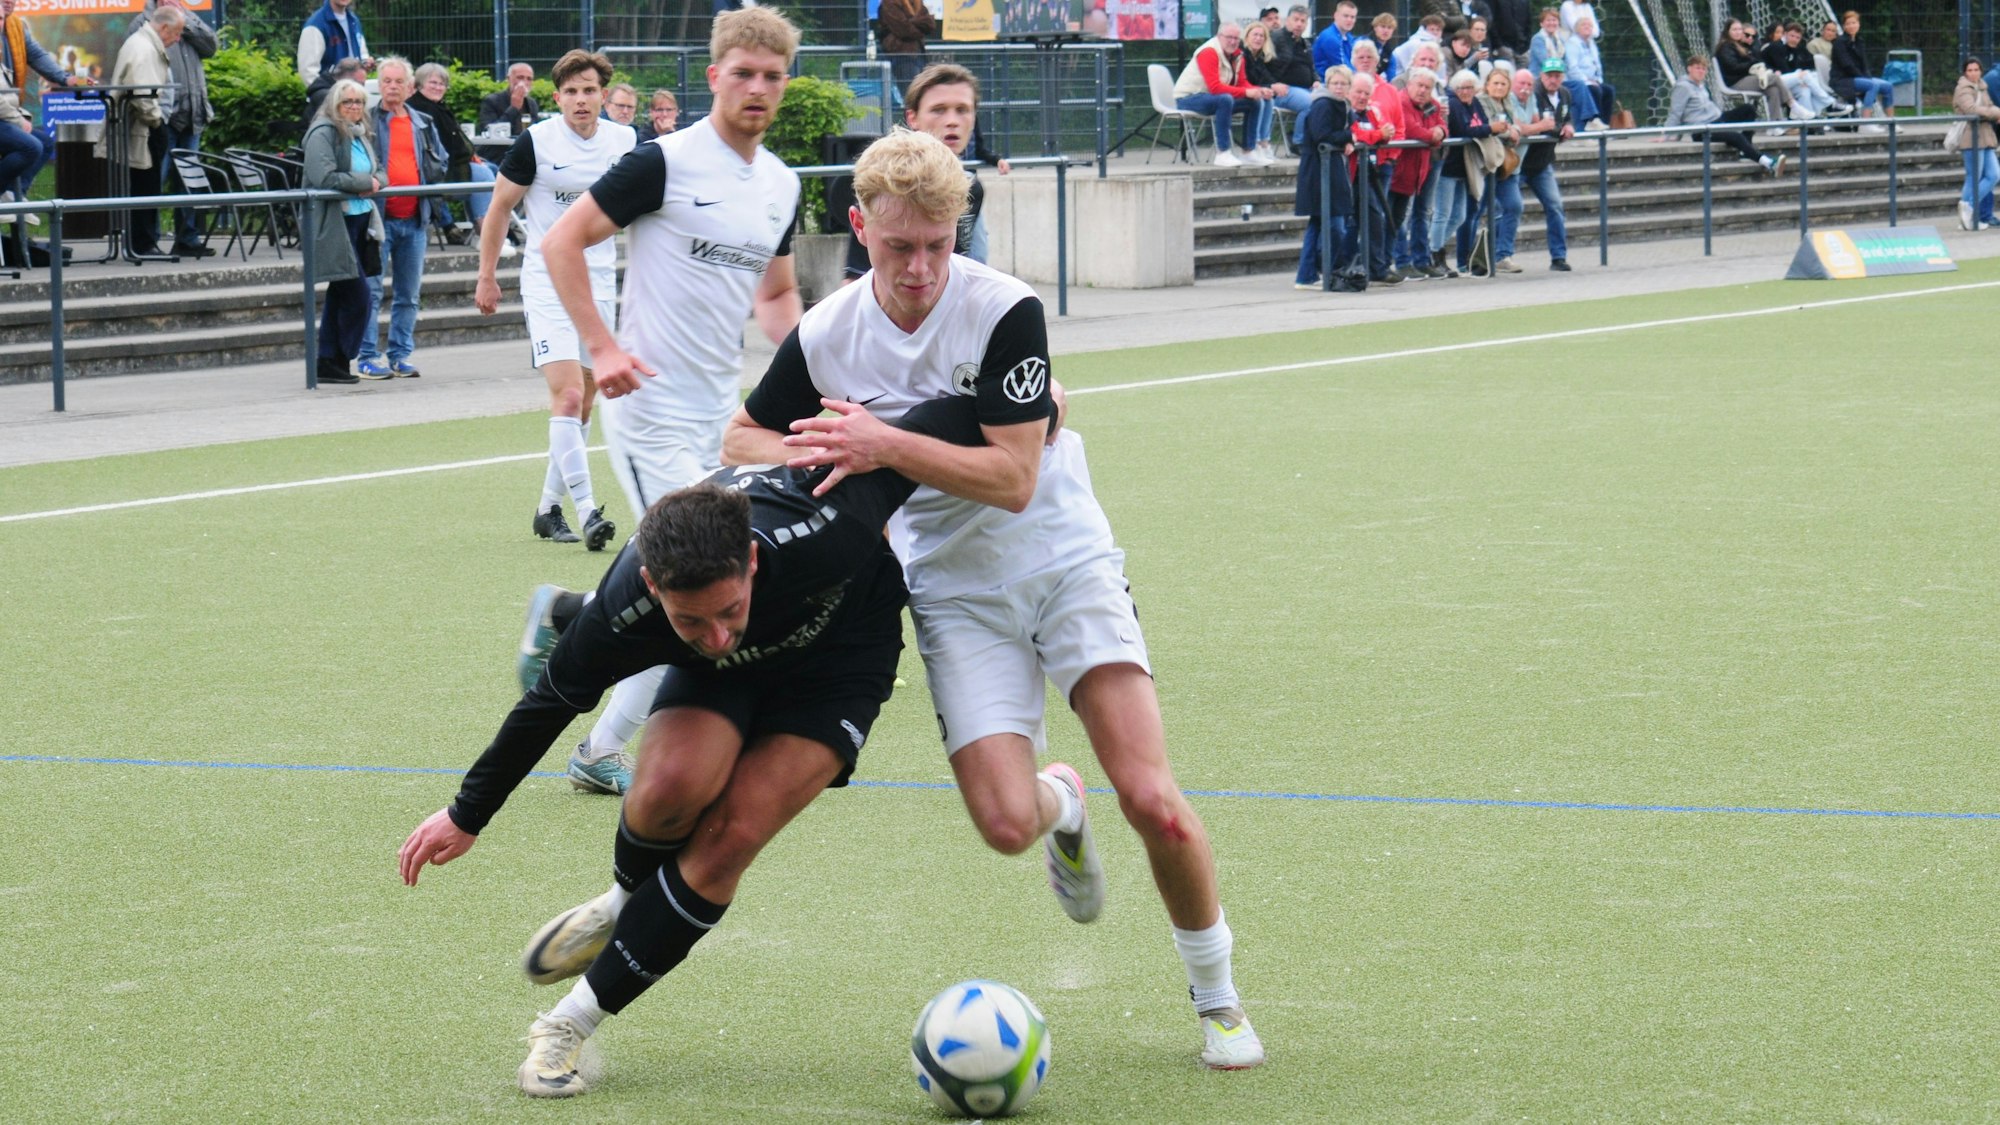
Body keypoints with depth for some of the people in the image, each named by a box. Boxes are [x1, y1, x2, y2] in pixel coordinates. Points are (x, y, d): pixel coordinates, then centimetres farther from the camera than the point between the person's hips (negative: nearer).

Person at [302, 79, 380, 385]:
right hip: (336, 224, -9)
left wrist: (374, 183, -5)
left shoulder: (362, 135, 17)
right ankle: (337, 361, -3)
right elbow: (325, 178, -22)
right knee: (356, 295, -11)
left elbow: (379, 172, 19)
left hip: (360, 220, 9)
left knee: (340, 296, 11)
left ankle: (329, 363, 16)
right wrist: (364, 182, -14)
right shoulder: (323, 134, -11)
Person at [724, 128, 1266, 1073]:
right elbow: (743, 438, 11)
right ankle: (1061, 804, 24)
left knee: (1151, 800, -16)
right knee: (1007, 824, -16)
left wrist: (886, 445, -29)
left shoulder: (1005, 311, -16)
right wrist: (817, 457, -11)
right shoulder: (824, 337, -4)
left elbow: (1013, 477, -20)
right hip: (956, 592, 2)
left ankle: (1216, 995, 8)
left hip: (1063, 560, -2)